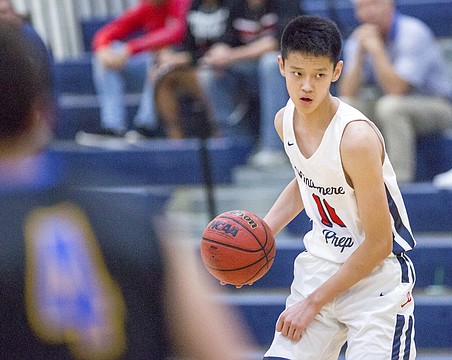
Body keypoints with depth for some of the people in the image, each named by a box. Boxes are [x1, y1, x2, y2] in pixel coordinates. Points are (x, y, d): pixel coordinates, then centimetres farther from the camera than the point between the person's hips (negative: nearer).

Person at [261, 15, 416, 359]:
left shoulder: (356, 137, -26)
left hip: (377, 276, -6)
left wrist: (313, 303, -15)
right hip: (320, 264, 6)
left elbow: (379, 244, -21)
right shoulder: (285, 120, -4)